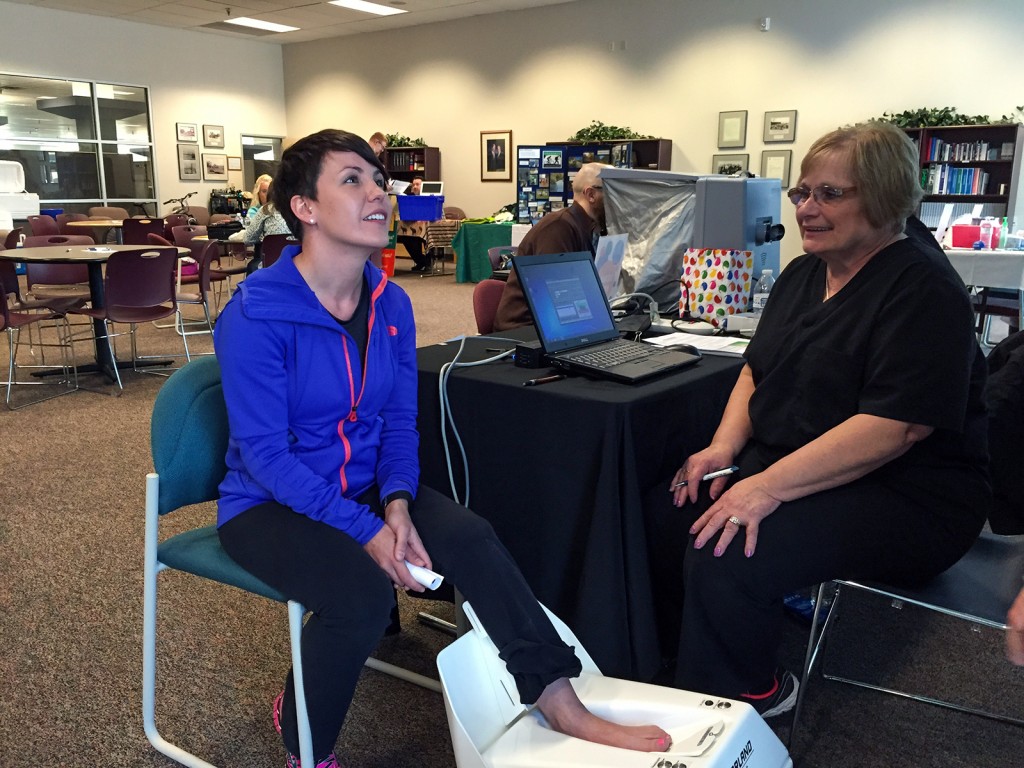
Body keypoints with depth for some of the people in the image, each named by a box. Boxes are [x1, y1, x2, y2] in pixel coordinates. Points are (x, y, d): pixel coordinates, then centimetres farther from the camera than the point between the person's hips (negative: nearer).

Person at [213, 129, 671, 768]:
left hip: (364, 487, 5)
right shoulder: (257, 314, -20)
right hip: (270, 504, -5)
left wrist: (397, 503, -15)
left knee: (471, 537, -19)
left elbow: (399, 422, 3)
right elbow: (265, 453, -21)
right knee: (364, 593, -29)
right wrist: (367, 530, -26)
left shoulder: (391, 304, -2)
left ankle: (558, 701, -13)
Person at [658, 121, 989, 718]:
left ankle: (755, 692, 0)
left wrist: (771, 486, -30)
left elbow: (894, 427, -25)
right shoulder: (803, 275, 11)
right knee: (667, 505, -9)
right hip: (786, 461, 8)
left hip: (906, 496, -8)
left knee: (724, 556, -27)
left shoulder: (924, 290, -16)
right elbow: (758, 370, 14)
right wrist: (725, 447, -4)